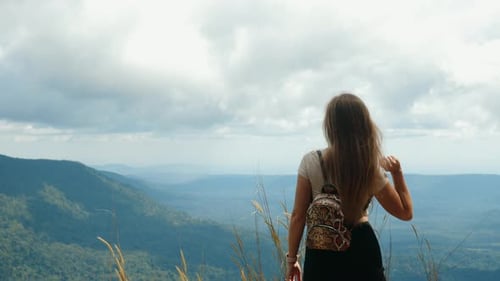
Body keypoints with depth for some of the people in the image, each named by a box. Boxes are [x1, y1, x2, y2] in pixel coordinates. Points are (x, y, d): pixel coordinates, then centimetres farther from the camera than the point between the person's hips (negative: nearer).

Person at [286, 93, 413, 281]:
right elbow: (406, 212, 3)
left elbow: (298, 216, -7)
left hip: (322, 253, 0)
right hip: (361, 251, 1)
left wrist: (292, 259, 2)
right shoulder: (372, 169, -8)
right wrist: (397, 173, 5)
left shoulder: (311, 162, -10)